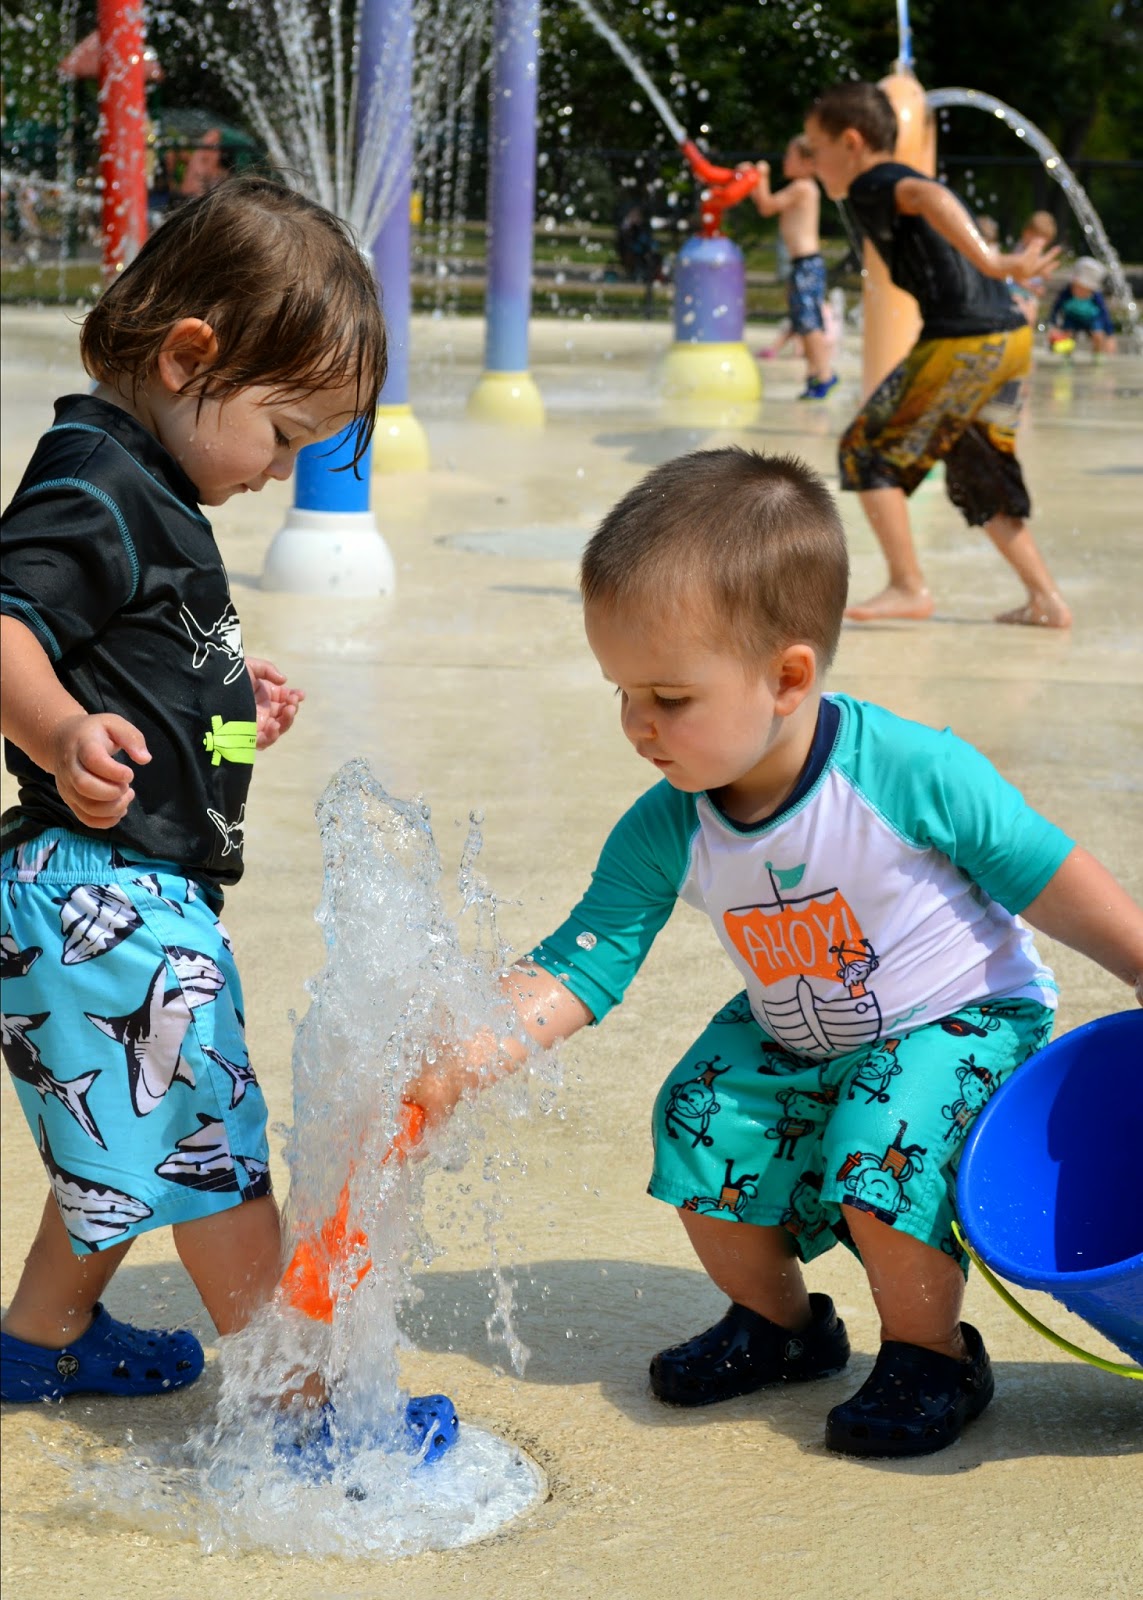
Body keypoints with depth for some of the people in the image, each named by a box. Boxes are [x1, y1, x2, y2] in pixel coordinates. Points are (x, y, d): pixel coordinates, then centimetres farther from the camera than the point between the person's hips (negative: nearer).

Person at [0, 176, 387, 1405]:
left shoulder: (144, 488, 15)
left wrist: (229, 696, 28)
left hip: (141, 890, 11)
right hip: (103, 890, -11)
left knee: (123, 1148, 24)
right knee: (209, 1158, -4)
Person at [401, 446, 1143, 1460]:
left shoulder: (908, 773, -29)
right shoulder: (665, 834, -16)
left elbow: (1056, 888, -19)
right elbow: (574, 971, -17)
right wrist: (455, 1065, -31)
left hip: (963, 1019, -5)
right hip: (791, 1040, 6)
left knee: (881, 1150, -29)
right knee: (701, 1131, -12)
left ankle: (930, 1355, 0)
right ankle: (779, 1321, 17)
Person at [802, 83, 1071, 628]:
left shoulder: (870, 187, -5)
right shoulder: (904, 184, 25)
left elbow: (929, 196, -25)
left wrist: (990, 263, -35)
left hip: (963, 343, -9)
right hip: (1013, 337, 9)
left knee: (866, 450, 2)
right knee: (977, 476, 20)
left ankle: (908, 587, 2)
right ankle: (1045, 599, 18)